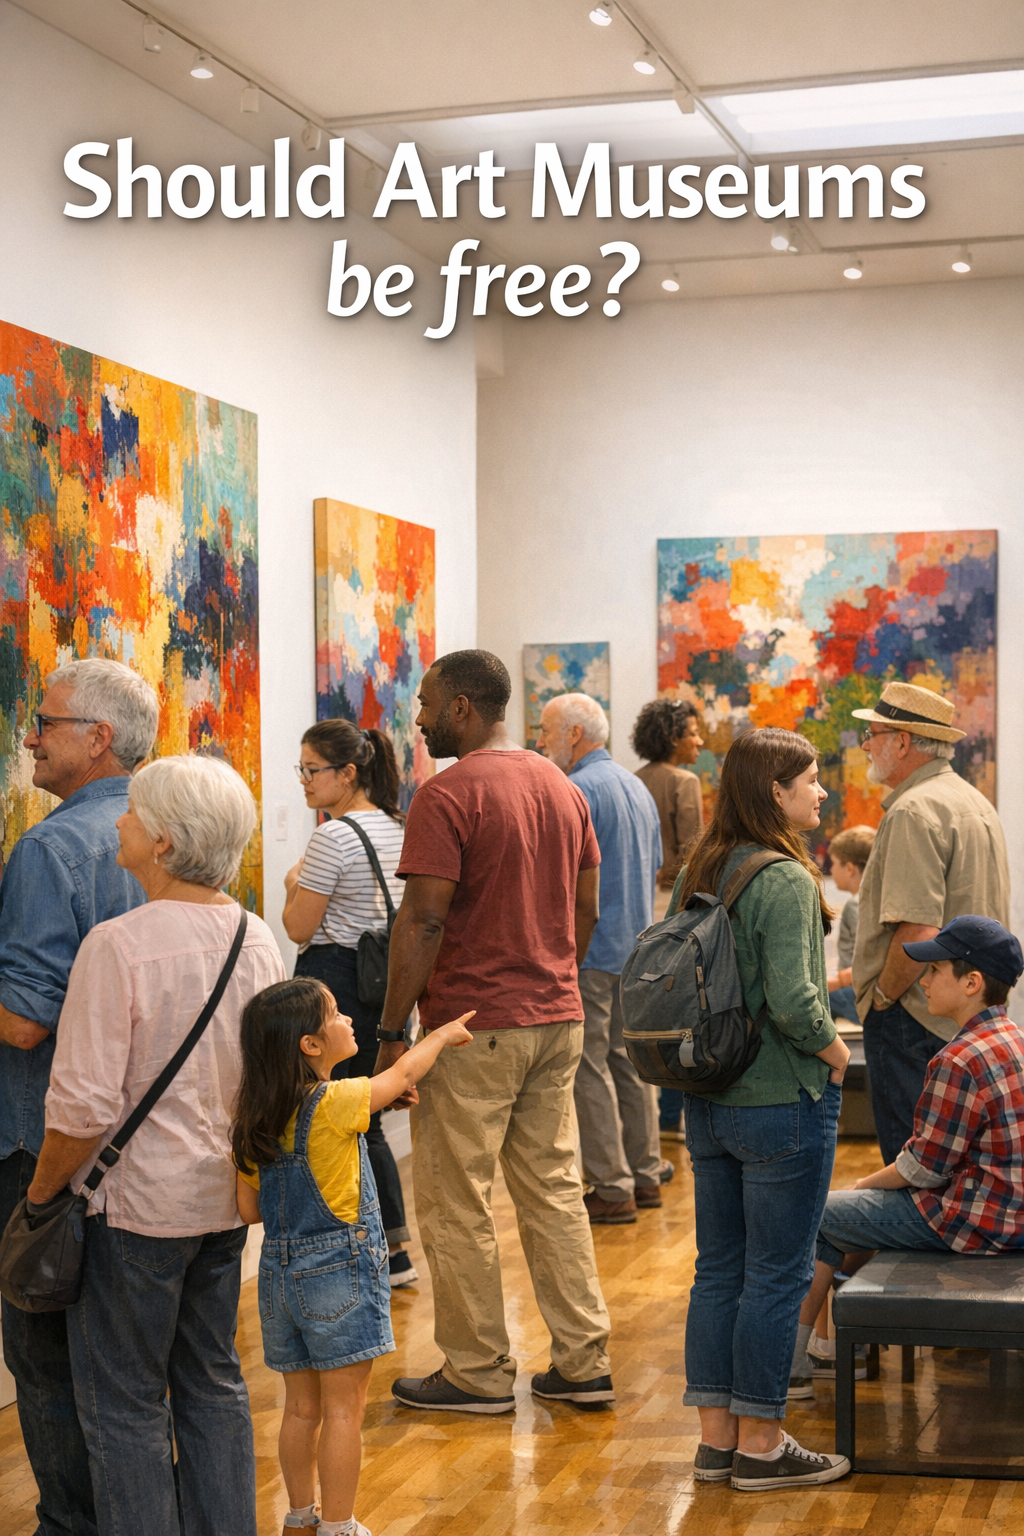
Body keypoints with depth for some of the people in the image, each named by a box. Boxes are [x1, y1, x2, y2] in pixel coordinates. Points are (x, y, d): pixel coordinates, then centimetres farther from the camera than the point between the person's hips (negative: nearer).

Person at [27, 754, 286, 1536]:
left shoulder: (118, 945, -20)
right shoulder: (257, 939, 2)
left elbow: (84, 1107, -20)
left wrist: (40, 1194, -5)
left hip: (138, 1205, -7)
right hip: (225, 1198, 7)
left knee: (125, 1404, 6)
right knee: (213, 1382, 19)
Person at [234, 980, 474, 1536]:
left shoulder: (252, 1120, 1)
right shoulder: (334, 1104, -17)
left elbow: (249, 1209, 5)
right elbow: (403, 1074, -1)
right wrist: (442, 1035, 17)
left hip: (280, 1272, 6)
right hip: (339, 1271, -6)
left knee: (302, 1406, 17)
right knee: (343, 1408, 3)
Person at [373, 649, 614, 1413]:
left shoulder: (447, 795, -14)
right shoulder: (563, 787, 10)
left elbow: (423, 921, -18)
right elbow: (587, 909, 14)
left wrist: (393, 1030, -13)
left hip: (473, 1028, -7)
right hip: (557, 1020, 8)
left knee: (457, 1204, 4)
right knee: (555, 1190, 13)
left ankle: (478, 1373, 11)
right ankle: (584, 1363, 16)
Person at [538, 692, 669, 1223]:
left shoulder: (581, 790, -15)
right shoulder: (637, 787, 15)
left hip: (590, 953, -9)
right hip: (636, 948, 9)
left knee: (589, 1069, -4)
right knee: (629, 1060, 15)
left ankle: (611, 1188, -3)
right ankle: (645, 1174, 19)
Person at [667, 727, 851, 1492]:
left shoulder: (697, 874, 6)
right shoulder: (785, 880, -18)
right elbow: (793, 1000, -25)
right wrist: (834, 1048, -9)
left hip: (709, 1102, 8)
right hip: (784, 1103, -8)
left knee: (719, 1269, 14)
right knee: (777, 1276, 3)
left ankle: (715, 1436, 21)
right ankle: (761, 1445, 12)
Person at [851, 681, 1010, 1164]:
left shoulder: (914, 811, -17)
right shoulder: (977, 802, 14)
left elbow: (918, 930, -26)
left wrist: (882, 996, -12)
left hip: (915, 1018, -10)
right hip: (974, 1023, 10)